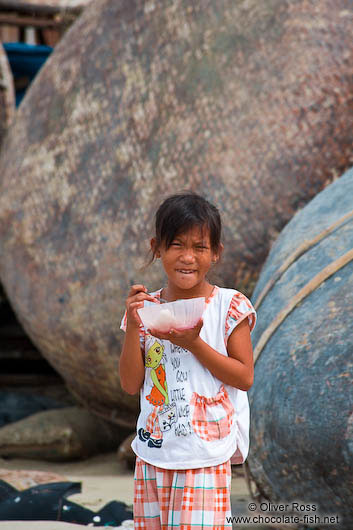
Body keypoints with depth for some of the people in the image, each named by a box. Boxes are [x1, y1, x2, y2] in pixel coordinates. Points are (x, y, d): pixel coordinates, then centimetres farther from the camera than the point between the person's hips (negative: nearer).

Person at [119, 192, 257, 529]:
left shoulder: (228, 306, -5)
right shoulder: (146, 308, 4)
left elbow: (244, 377, -9)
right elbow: (131, 384, 1)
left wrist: (192, 343, -18)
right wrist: (133, 327, -12)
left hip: (206, 455, -4)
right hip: (153, 455, 4)